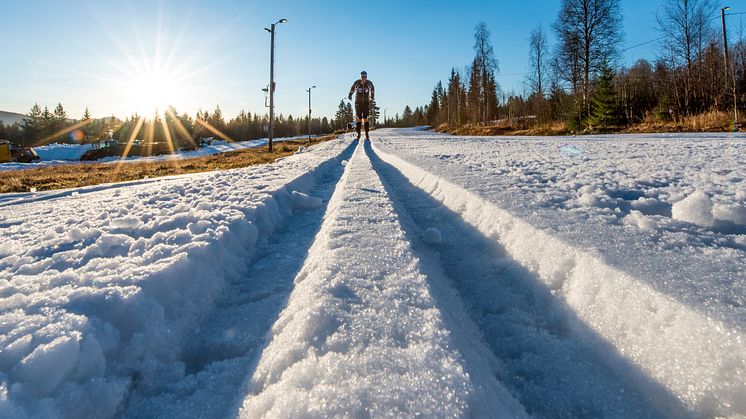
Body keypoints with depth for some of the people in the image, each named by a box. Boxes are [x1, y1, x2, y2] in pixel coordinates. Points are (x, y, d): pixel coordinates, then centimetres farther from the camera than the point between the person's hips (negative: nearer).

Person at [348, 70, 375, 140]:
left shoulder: (369, 83, -5)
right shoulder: (356, 83, -7)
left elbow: (372, 89, 17)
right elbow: (352, 89, 13)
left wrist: (372, 96, 30)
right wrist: (350, 95, 26)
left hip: (366, 103, 0)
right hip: (358, 102, 0)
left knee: (366, 118, -4)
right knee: (358, 118, -4)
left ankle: (367, 134, 1)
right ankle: (358, 133, 3)